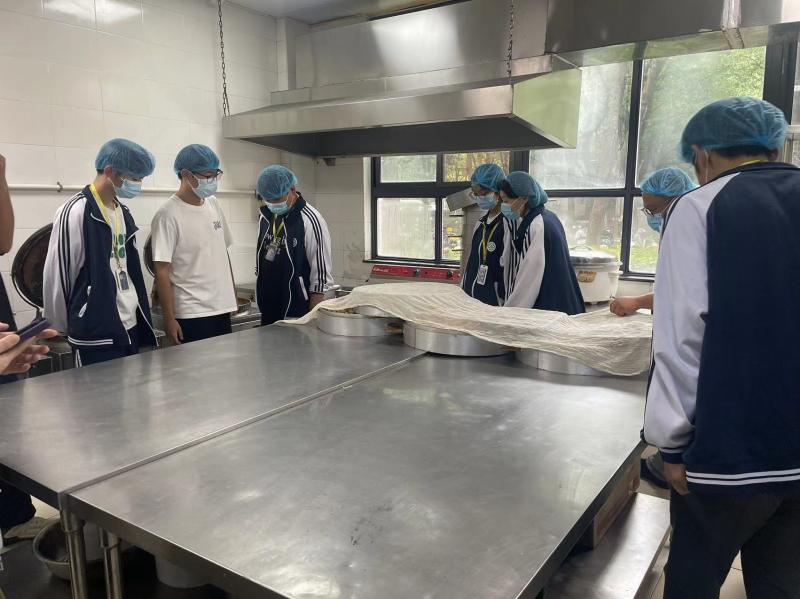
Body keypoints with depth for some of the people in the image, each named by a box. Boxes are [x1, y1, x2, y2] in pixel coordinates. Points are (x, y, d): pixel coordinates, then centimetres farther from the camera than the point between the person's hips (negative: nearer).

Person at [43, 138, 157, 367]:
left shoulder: (123, 212, 11)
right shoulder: (76, 212, -13)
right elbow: (57, 274, -9)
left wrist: (142, 317, 14)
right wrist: (63, 326, 1)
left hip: (130, 326, 7)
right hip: (96, 333, -7)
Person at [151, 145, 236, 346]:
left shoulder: (213, 204, 8)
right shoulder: (168, 215, -12)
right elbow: (162, 271, -11)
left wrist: (232, 294, 14)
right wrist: (169, 319, -12)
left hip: (222, 307, 6)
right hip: (192, 314, -6)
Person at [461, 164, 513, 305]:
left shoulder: (507, 223, -12)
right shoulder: (481, 222, 12)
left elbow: (507, 268, -14)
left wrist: (502, 302, -15)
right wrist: (463, 289, 16)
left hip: (492, 299, -7)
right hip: (470, 296, 7)